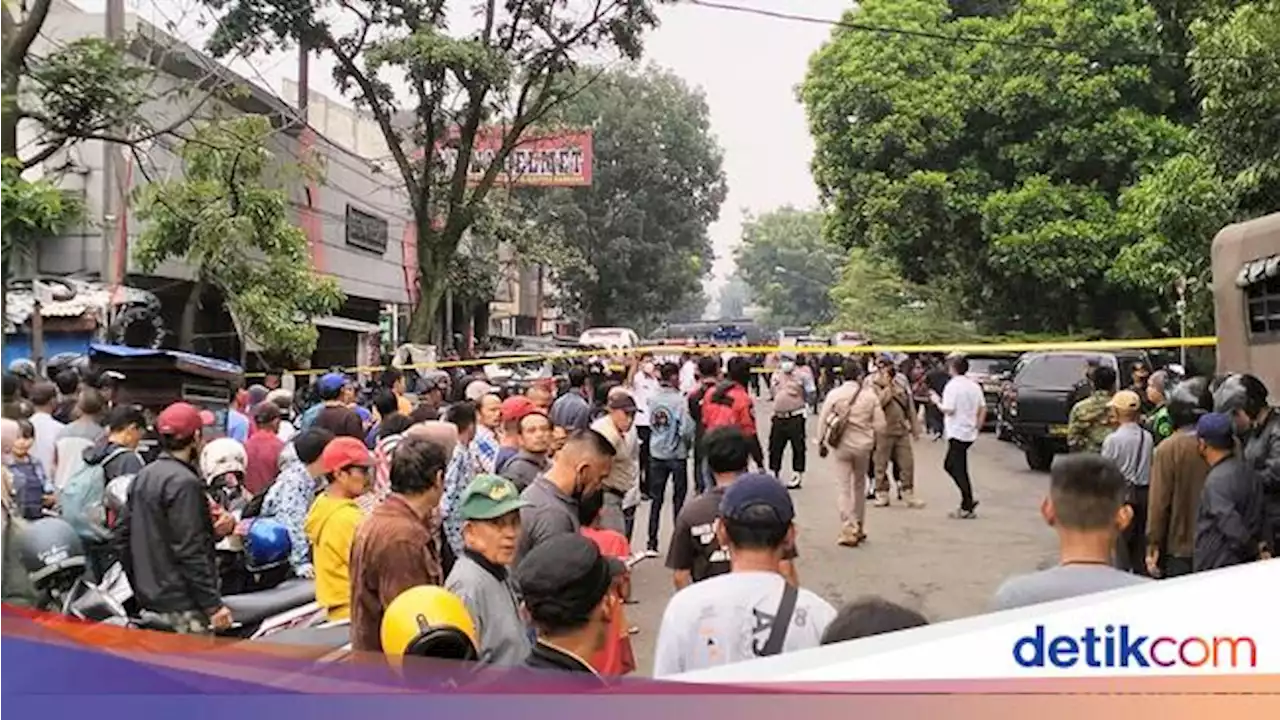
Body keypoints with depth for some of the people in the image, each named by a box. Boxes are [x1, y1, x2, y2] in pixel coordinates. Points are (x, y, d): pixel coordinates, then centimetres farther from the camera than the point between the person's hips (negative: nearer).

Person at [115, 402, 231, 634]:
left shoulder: (143, 477, 11)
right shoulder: (185, 482, -17)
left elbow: (122, 535, 15)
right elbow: (190, 551, -21)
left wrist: (138, 585, 23)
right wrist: (213, 604, -19)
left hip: (149, 596, 10)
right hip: (181, 601, -10)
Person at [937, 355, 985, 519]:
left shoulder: (952, 385, -13)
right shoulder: (974, 386, 10)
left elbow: (948, 410, -19)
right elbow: (983, 408, 10)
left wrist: (938, 402, -2)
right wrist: (977, 427, 15)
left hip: (957, 433, -8)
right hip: (970, 433, 8)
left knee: (959, 470, -3)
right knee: (949, 465, 18)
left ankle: (967, 508, -2)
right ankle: (968, 501, 14)